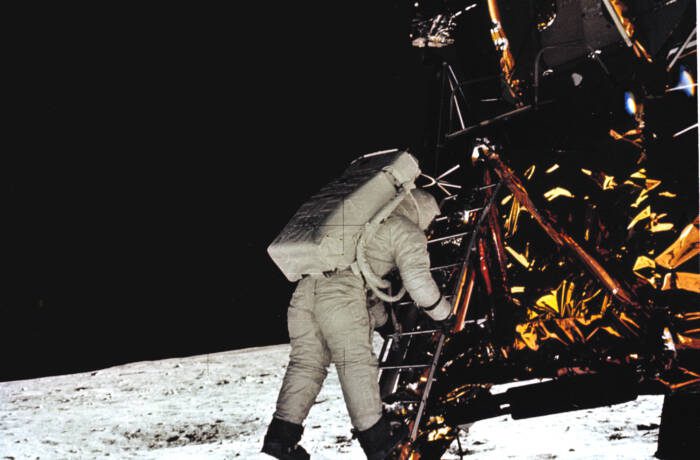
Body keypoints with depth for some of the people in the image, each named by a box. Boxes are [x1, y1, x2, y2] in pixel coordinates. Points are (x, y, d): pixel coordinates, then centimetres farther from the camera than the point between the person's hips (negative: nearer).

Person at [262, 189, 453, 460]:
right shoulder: (408, 232, 10)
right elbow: (417, 279, 2)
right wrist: (442, 313, 18)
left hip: (306, 284, 7)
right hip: (343, 293, -7)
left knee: (306, 362, 9)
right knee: (357, 362, 0)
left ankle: (281, 436, 2)